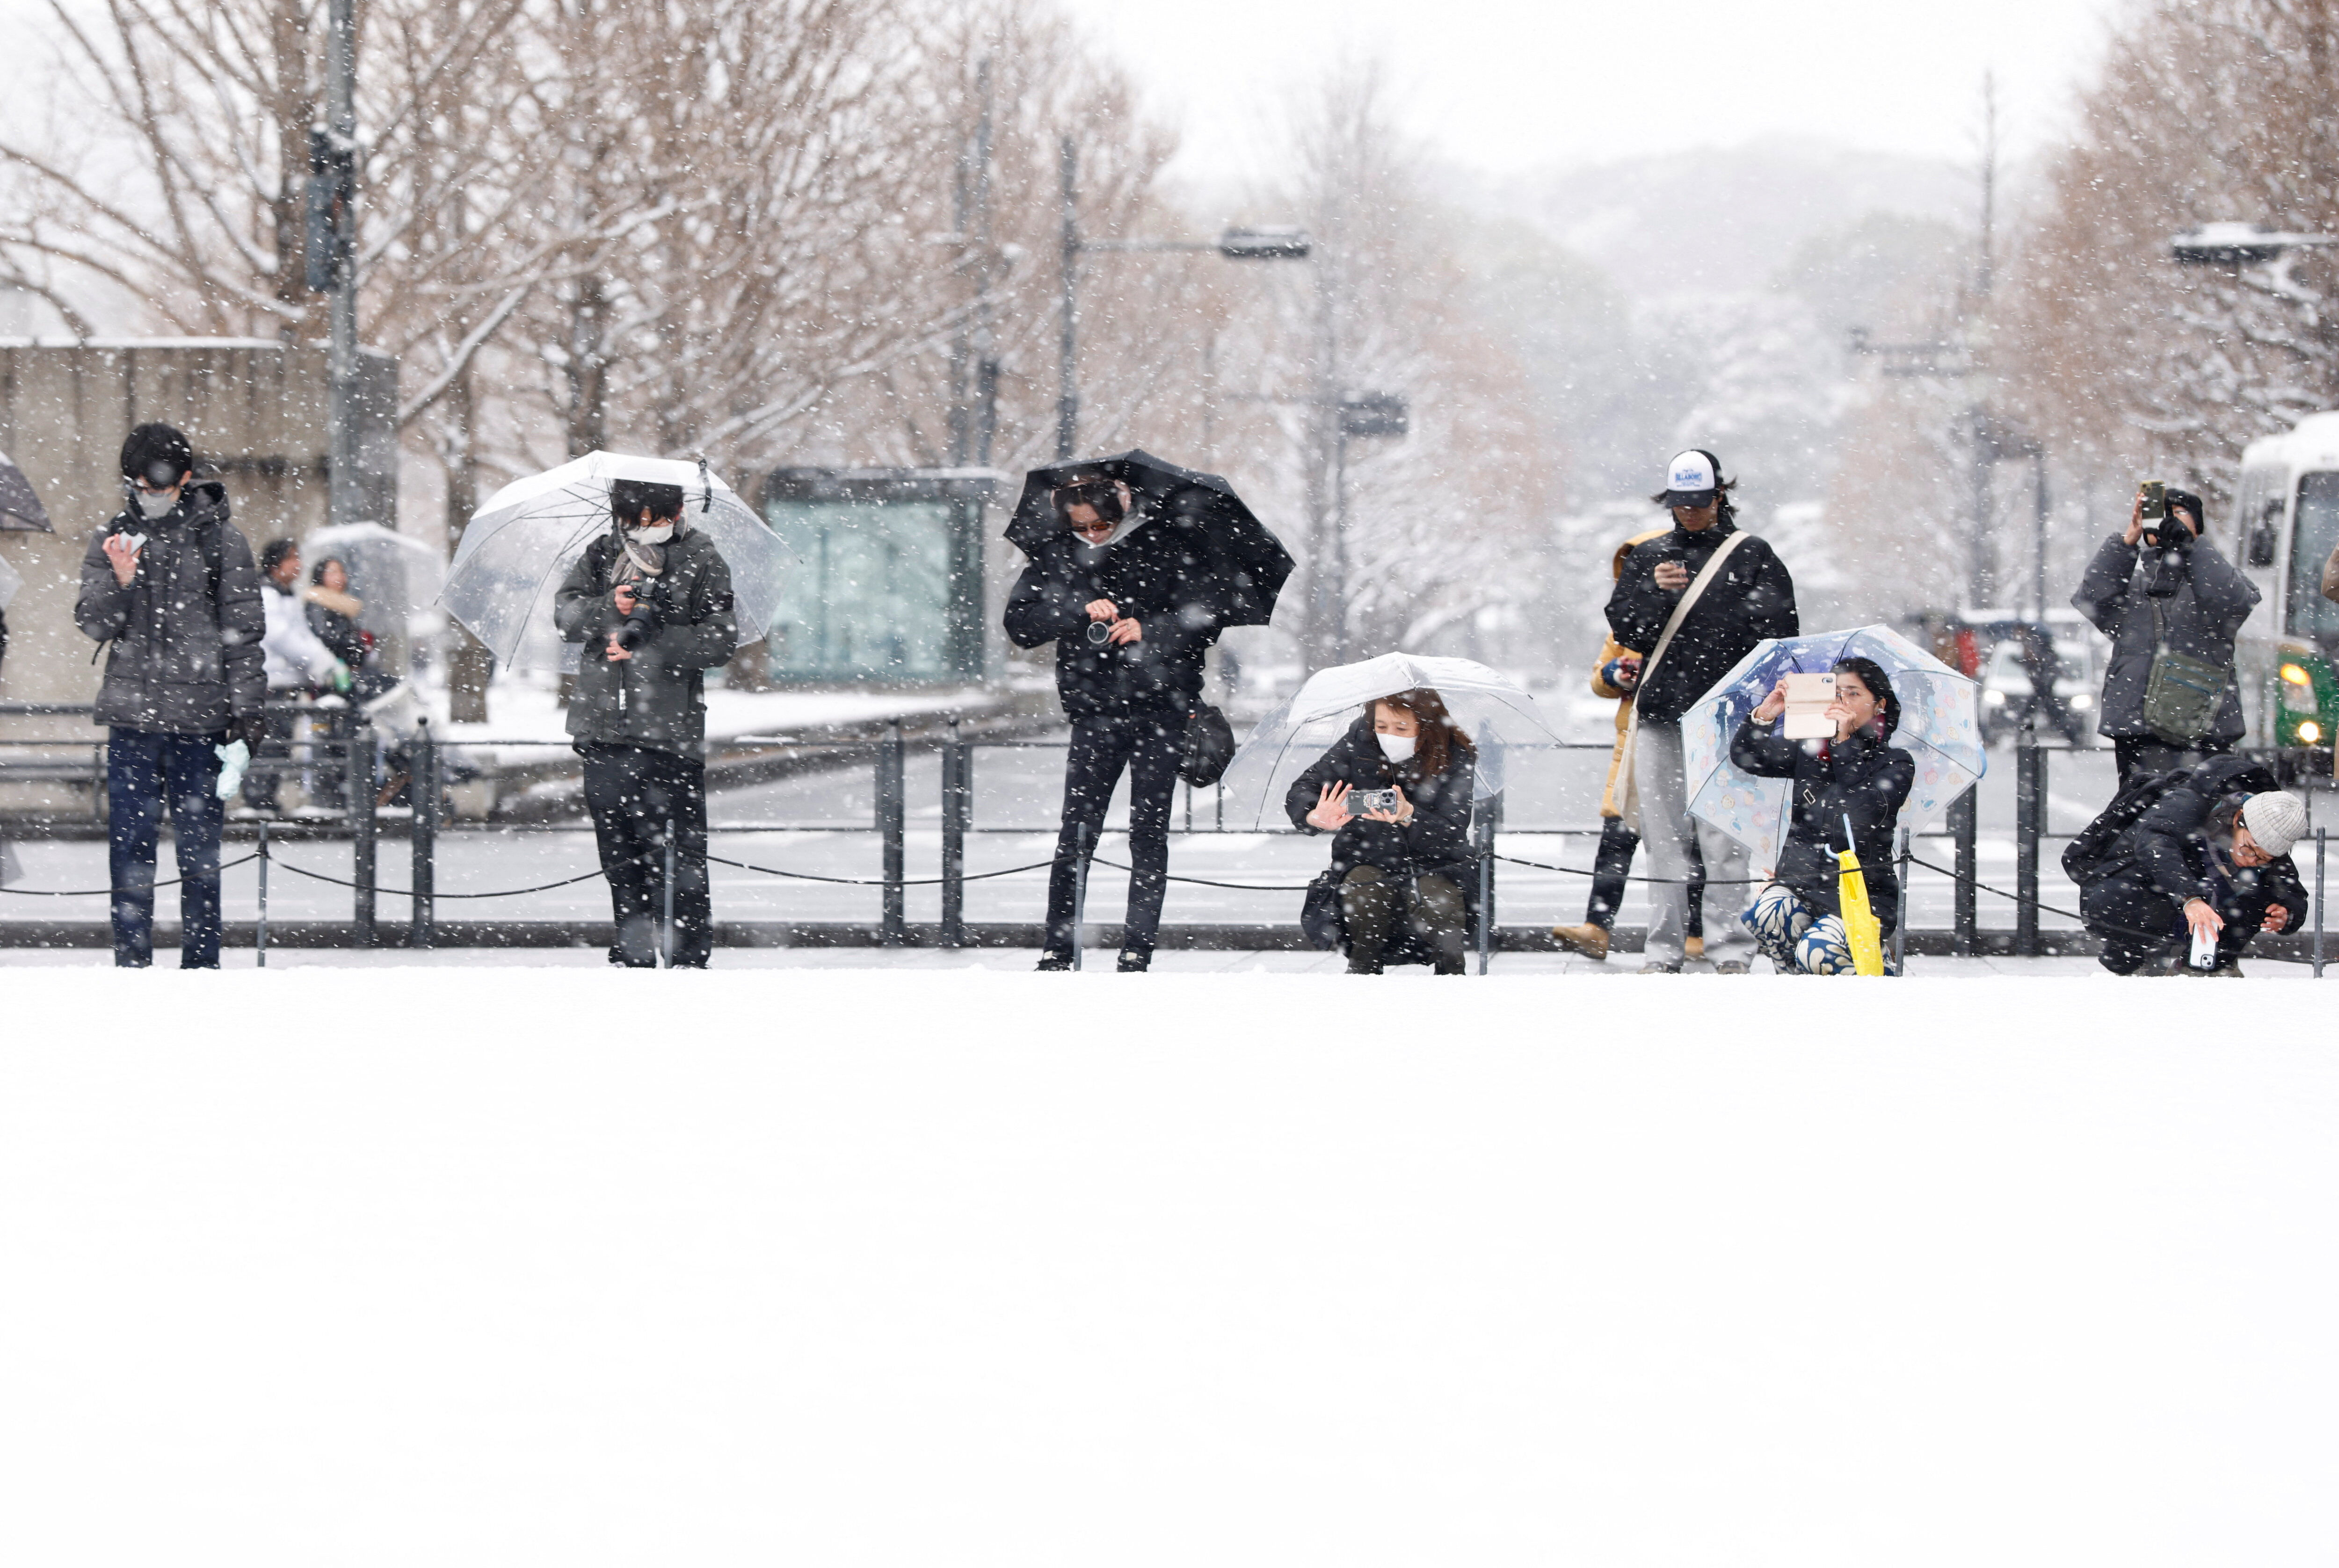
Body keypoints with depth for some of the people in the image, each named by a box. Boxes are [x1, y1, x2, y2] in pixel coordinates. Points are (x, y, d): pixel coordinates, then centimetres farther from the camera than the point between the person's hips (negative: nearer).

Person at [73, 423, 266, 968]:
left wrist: (246, 709, -2)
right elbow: (95, 624, 4)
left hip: (199, 717, -2)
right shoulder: (110, 541, 9)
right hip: (131, 716, 2)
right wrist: (119, 581, -15)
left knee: (199, 842, 1)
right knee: (130, 842, 0)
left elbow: (244, 632, 3)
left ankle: (201, 961, 7)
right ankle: (132, 960, 5)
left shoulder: (220, 541, 2)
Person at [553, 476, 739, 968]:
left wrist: (647, 647, -14)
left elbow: (720, 638, -5)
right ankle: (634, 952, 14)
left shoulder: (701, 562, 1)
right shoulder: (603, 554, 13)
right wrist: (610, 609, -14)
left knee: (682, 845, -5)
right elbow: (565, 610, 6)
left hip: (671, 726, -4)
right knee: (619, 843, 6)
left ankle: (691, 955, -1)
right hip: (604, 722, 4)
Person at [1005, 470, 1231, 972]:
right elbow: (1019, 624, 0)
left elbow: (1207, 616, -2)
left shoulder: (1167, 543, 1)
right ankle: (1058, 951, 1)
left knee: (1149, 832, -1)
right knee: (1076, 832, -4)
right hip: (1095, 712, 1)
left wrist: (1149, 630, -17)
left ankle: (1138, 951, 2)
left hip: (1160, 709, -1)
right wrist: (1080, 612, -15)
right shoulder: (1056, 556, 7)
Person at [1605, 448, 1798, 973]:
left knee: (1724, 839, -7)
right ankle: (1664, 949, 7)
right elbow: (1625, 629, 7)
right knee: (1664, 835, 2)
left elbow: (1779, 630, 2)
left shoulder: (1752, 556, 7)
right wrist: (1655, 592, -10)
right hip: (1660, 712, 3)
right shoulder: (1649, 556, 15)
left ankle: (1729, 949, -4)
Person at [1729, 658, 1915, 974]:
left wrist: (1846, 744, -21)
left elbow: (1864, 813, -18)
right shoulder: (1808, 750, 12)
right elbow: (1745, 757, -1)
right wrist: (1763, 716, -20)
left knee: (1817, 952, -30)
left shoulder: (1896, 764, 1)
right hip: (1800, 881, 3)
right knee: (1767, 914, -31)